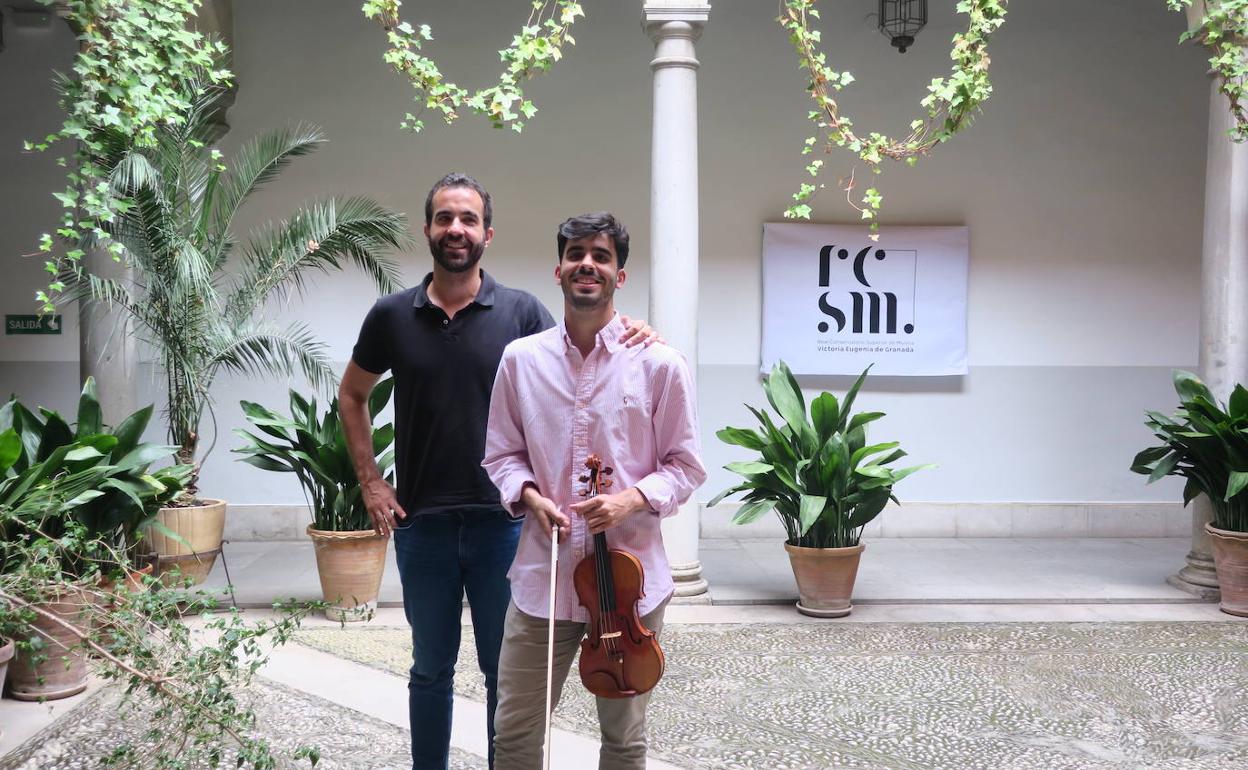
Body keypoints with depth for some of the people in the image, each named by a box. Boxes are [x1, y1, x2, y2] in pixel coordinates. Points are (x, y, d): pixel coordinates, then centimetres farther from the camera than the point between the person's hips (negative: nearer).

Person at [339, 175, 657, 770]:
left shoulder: (520, 311, -2)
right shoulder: (392, 315, 2)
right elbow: (352, 396, 15)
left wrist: (628, 341, -24)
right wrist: (369, 482, 6)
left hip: (504, 521, -1)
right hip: (422, 524, 1)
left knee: (507, 672, 11)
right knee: (431, 671, 16)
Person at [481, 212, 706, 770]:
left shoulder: (659, 364, -4)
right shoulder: (521, 358, 2)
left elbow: (685, 466, 1)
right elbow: (501, 454, 10)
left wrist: (633, 499, -16)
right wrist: (529, 495, -9)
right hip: (540, 577, 2)